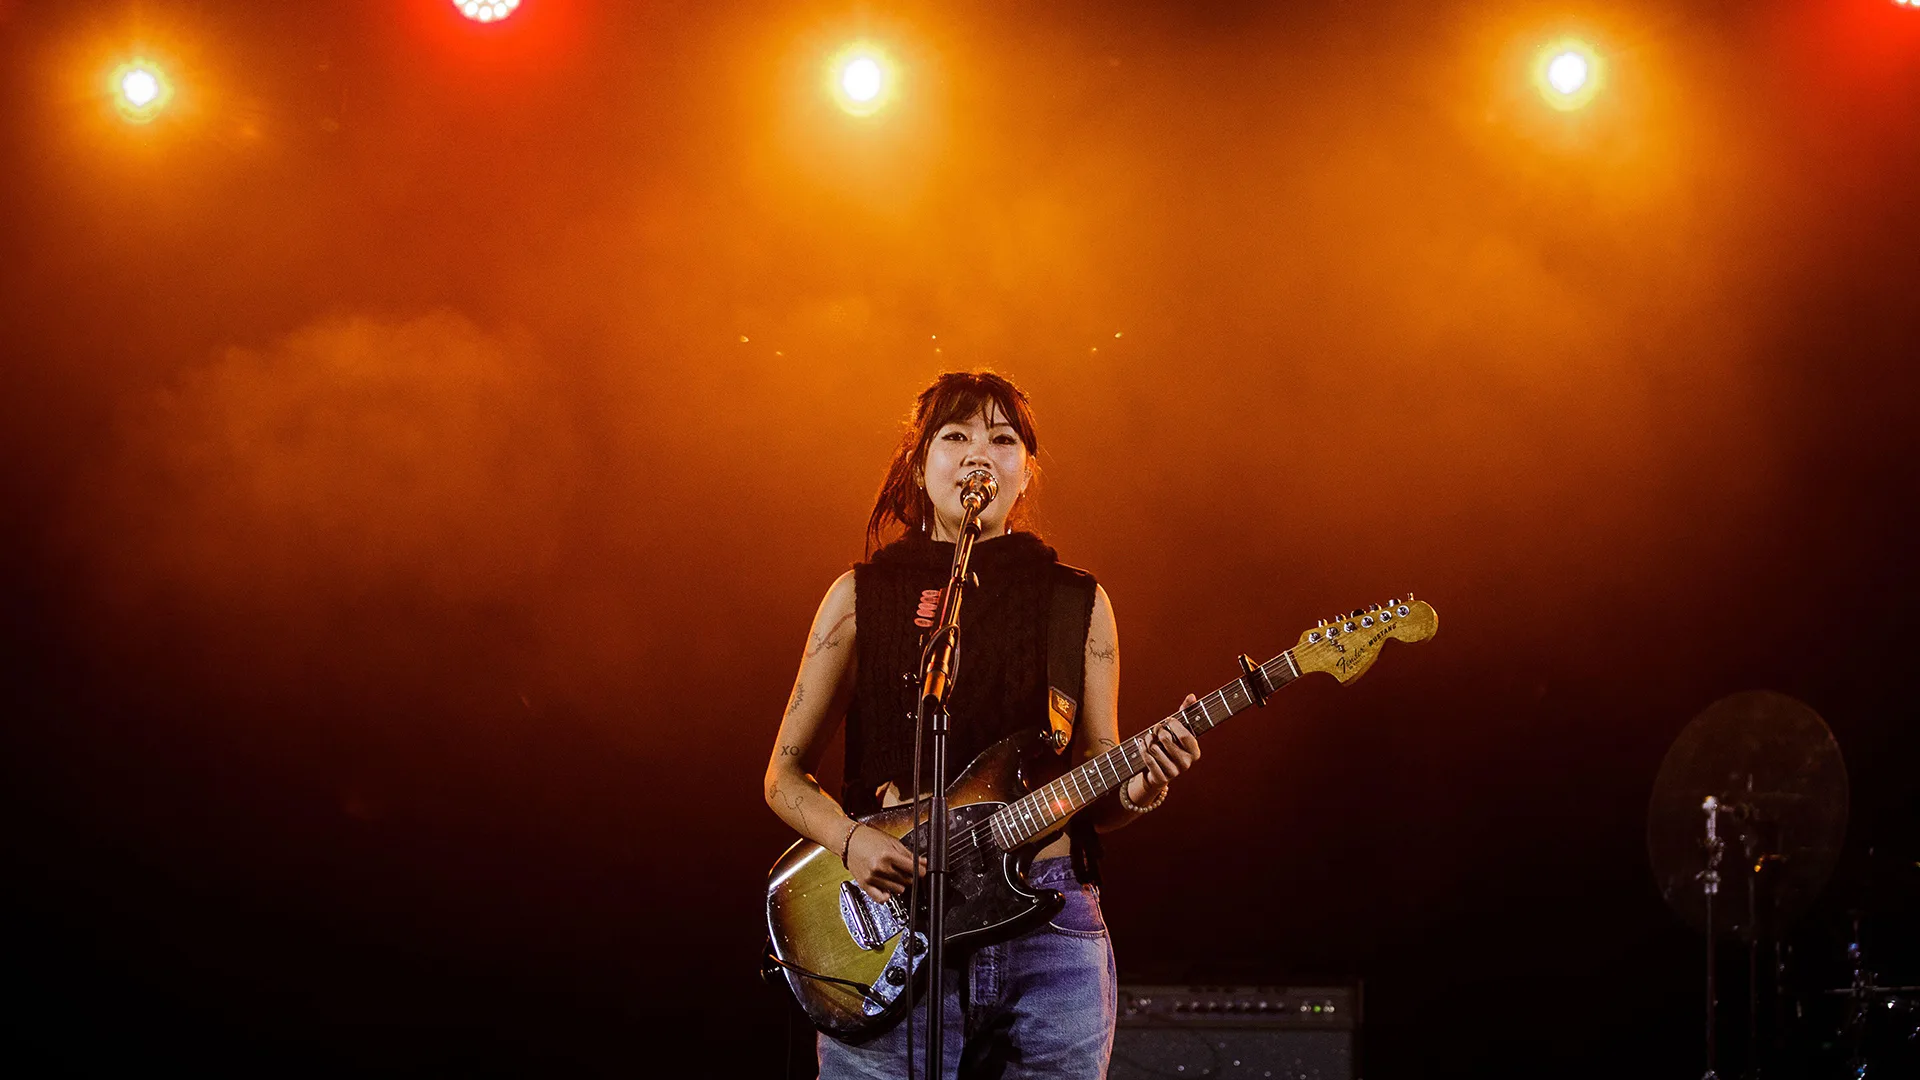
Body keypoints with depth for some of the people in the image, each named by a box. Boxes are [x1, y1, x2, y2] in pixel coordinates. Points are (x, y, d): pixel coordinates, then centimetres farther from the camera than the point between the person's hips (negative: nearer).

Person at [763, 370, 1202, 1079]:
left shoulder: (1078, 603, 9)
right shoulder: (863, 596, 6)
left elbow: (1094, 798, 12)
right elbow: (785, 773, 8)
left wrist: (1137, 789, -11)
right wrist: (851, 840, -11)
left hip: (1049, 940, 1)